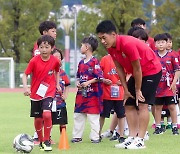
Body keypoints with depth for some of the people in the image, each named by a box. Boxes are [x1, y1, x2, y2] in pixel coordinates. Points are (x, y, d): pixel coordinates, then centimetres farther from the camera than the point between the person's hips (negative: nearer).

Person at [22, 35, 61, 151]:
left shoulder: (55, 61, -6)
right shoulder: (34, 61, -12)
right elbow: (25, 74, -7)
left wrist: (57, 84, 11)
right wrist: (25, 87, -22)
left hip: (49, 92, -1)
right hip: (35, 93, 1)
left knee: (47, 115, -22)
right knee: (38, 119, 9)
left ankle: (47, 141, -9)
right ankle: (41, 141, 30)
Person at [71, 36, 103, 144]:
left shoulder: (95, 62, -10)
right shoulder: (81, 62, 13)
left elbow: (99, 77, -15)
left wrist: (88, 82, -18)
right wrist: (78, 83, 3)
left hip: (92, 94, -8)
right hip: (81, 93, 8)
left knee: (93, 116, -3)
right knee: (78, 115, 10)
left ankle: (95, 137, 4)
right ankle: (77, 136, 18)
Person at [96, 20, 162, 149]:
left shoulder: (128, 44, -32)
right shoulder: (111, 47, -6)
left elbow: (137, 68, -25)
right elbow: (119, 68, 2)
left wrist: (138, 90, -16)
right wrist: (126, 90, 0)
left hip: (151, 71, -9)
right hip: (137, 74, 9)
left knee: (142, 104, -13)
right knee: (128, 104, 4)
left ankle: (140, 141, -11)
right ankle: (132, 138, 8)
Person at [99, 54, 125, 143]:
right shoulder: (105, 59, 0)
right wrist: (103, 80, -14)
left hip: (120, 93, 1)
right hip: (106, 93, -1)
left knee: (121, 115, 5)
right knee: (103, 114, 5)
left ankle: (121, 136, 14)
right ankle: (98, 134, 17)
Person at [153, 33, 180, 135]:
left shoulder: (171, 55, -4)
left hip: (169, 87, -2)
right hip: (158, 86, 2)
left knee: (172, 107, 1)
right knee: (158, 107, 8)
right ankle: (158, 127, 15)